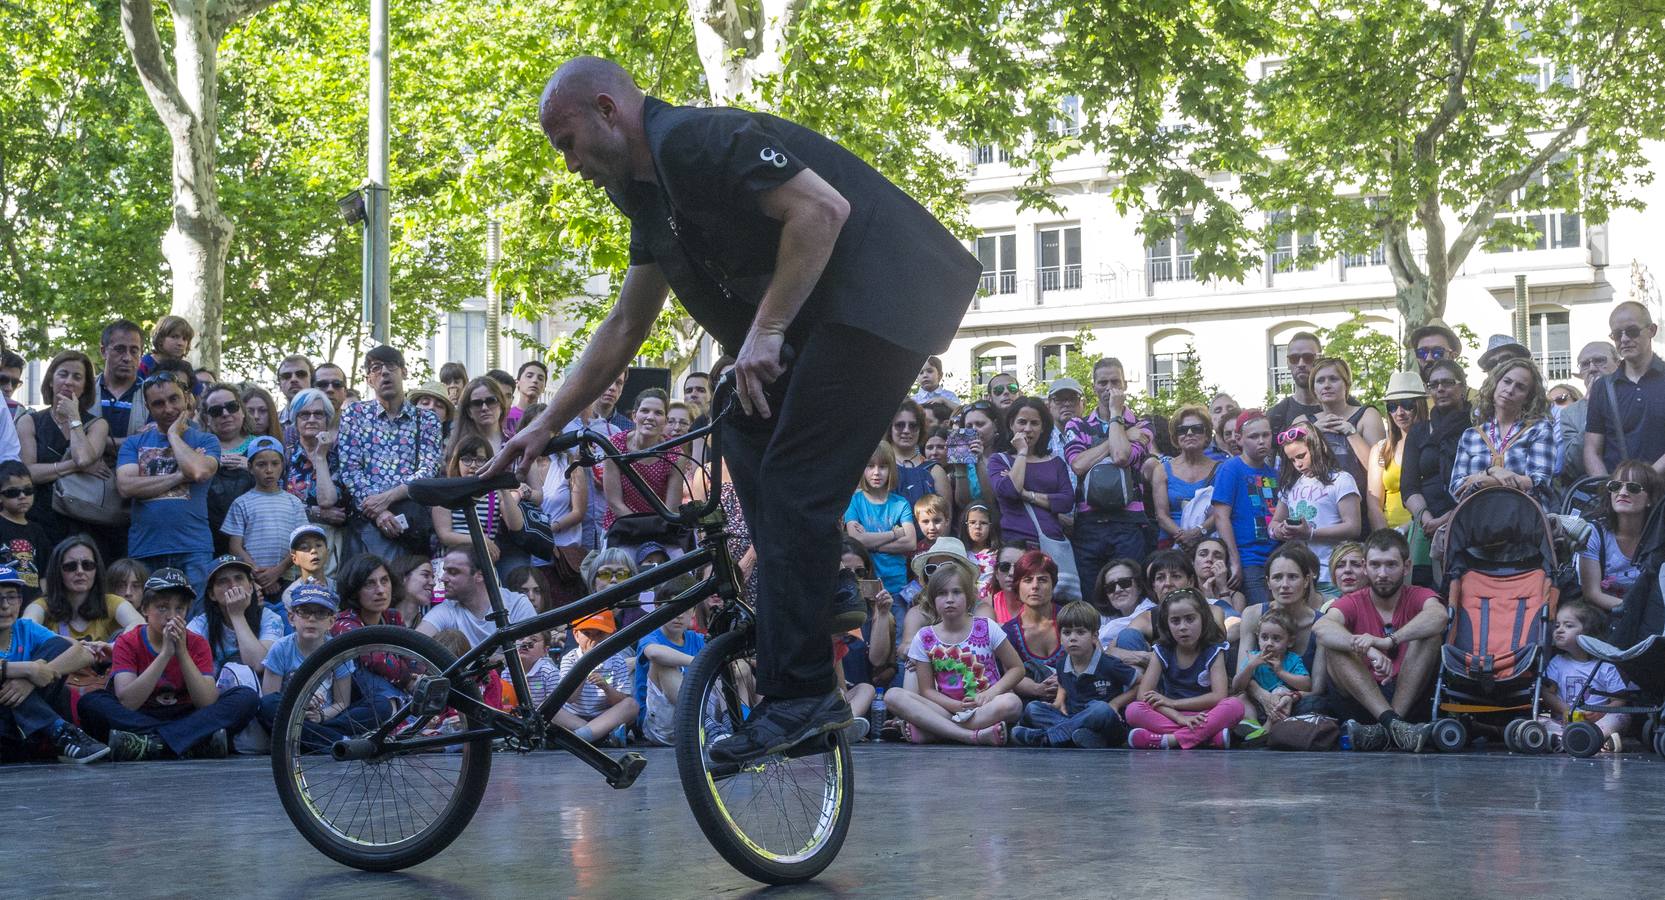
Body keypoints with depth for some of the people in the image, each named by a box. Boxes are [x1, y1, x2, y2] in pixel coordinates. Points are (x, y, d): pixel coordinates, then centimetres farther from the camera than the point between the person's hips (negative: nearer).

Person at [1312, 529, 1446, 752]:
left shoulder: (1418, 597, 4)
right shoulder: (1353, 603, 5)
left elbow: (1438, 616, -23)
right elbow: (1321, 628, -20)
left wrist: (1390, 641, -39)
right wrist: (1366, 648, -39)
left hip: (1411, 699, -1)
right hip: (1360, 699, 1)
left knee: (1431, 634, -19)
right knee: (1334, 644, -20)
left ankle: (1384, 727, -31)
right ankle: (1391, 722, -38)